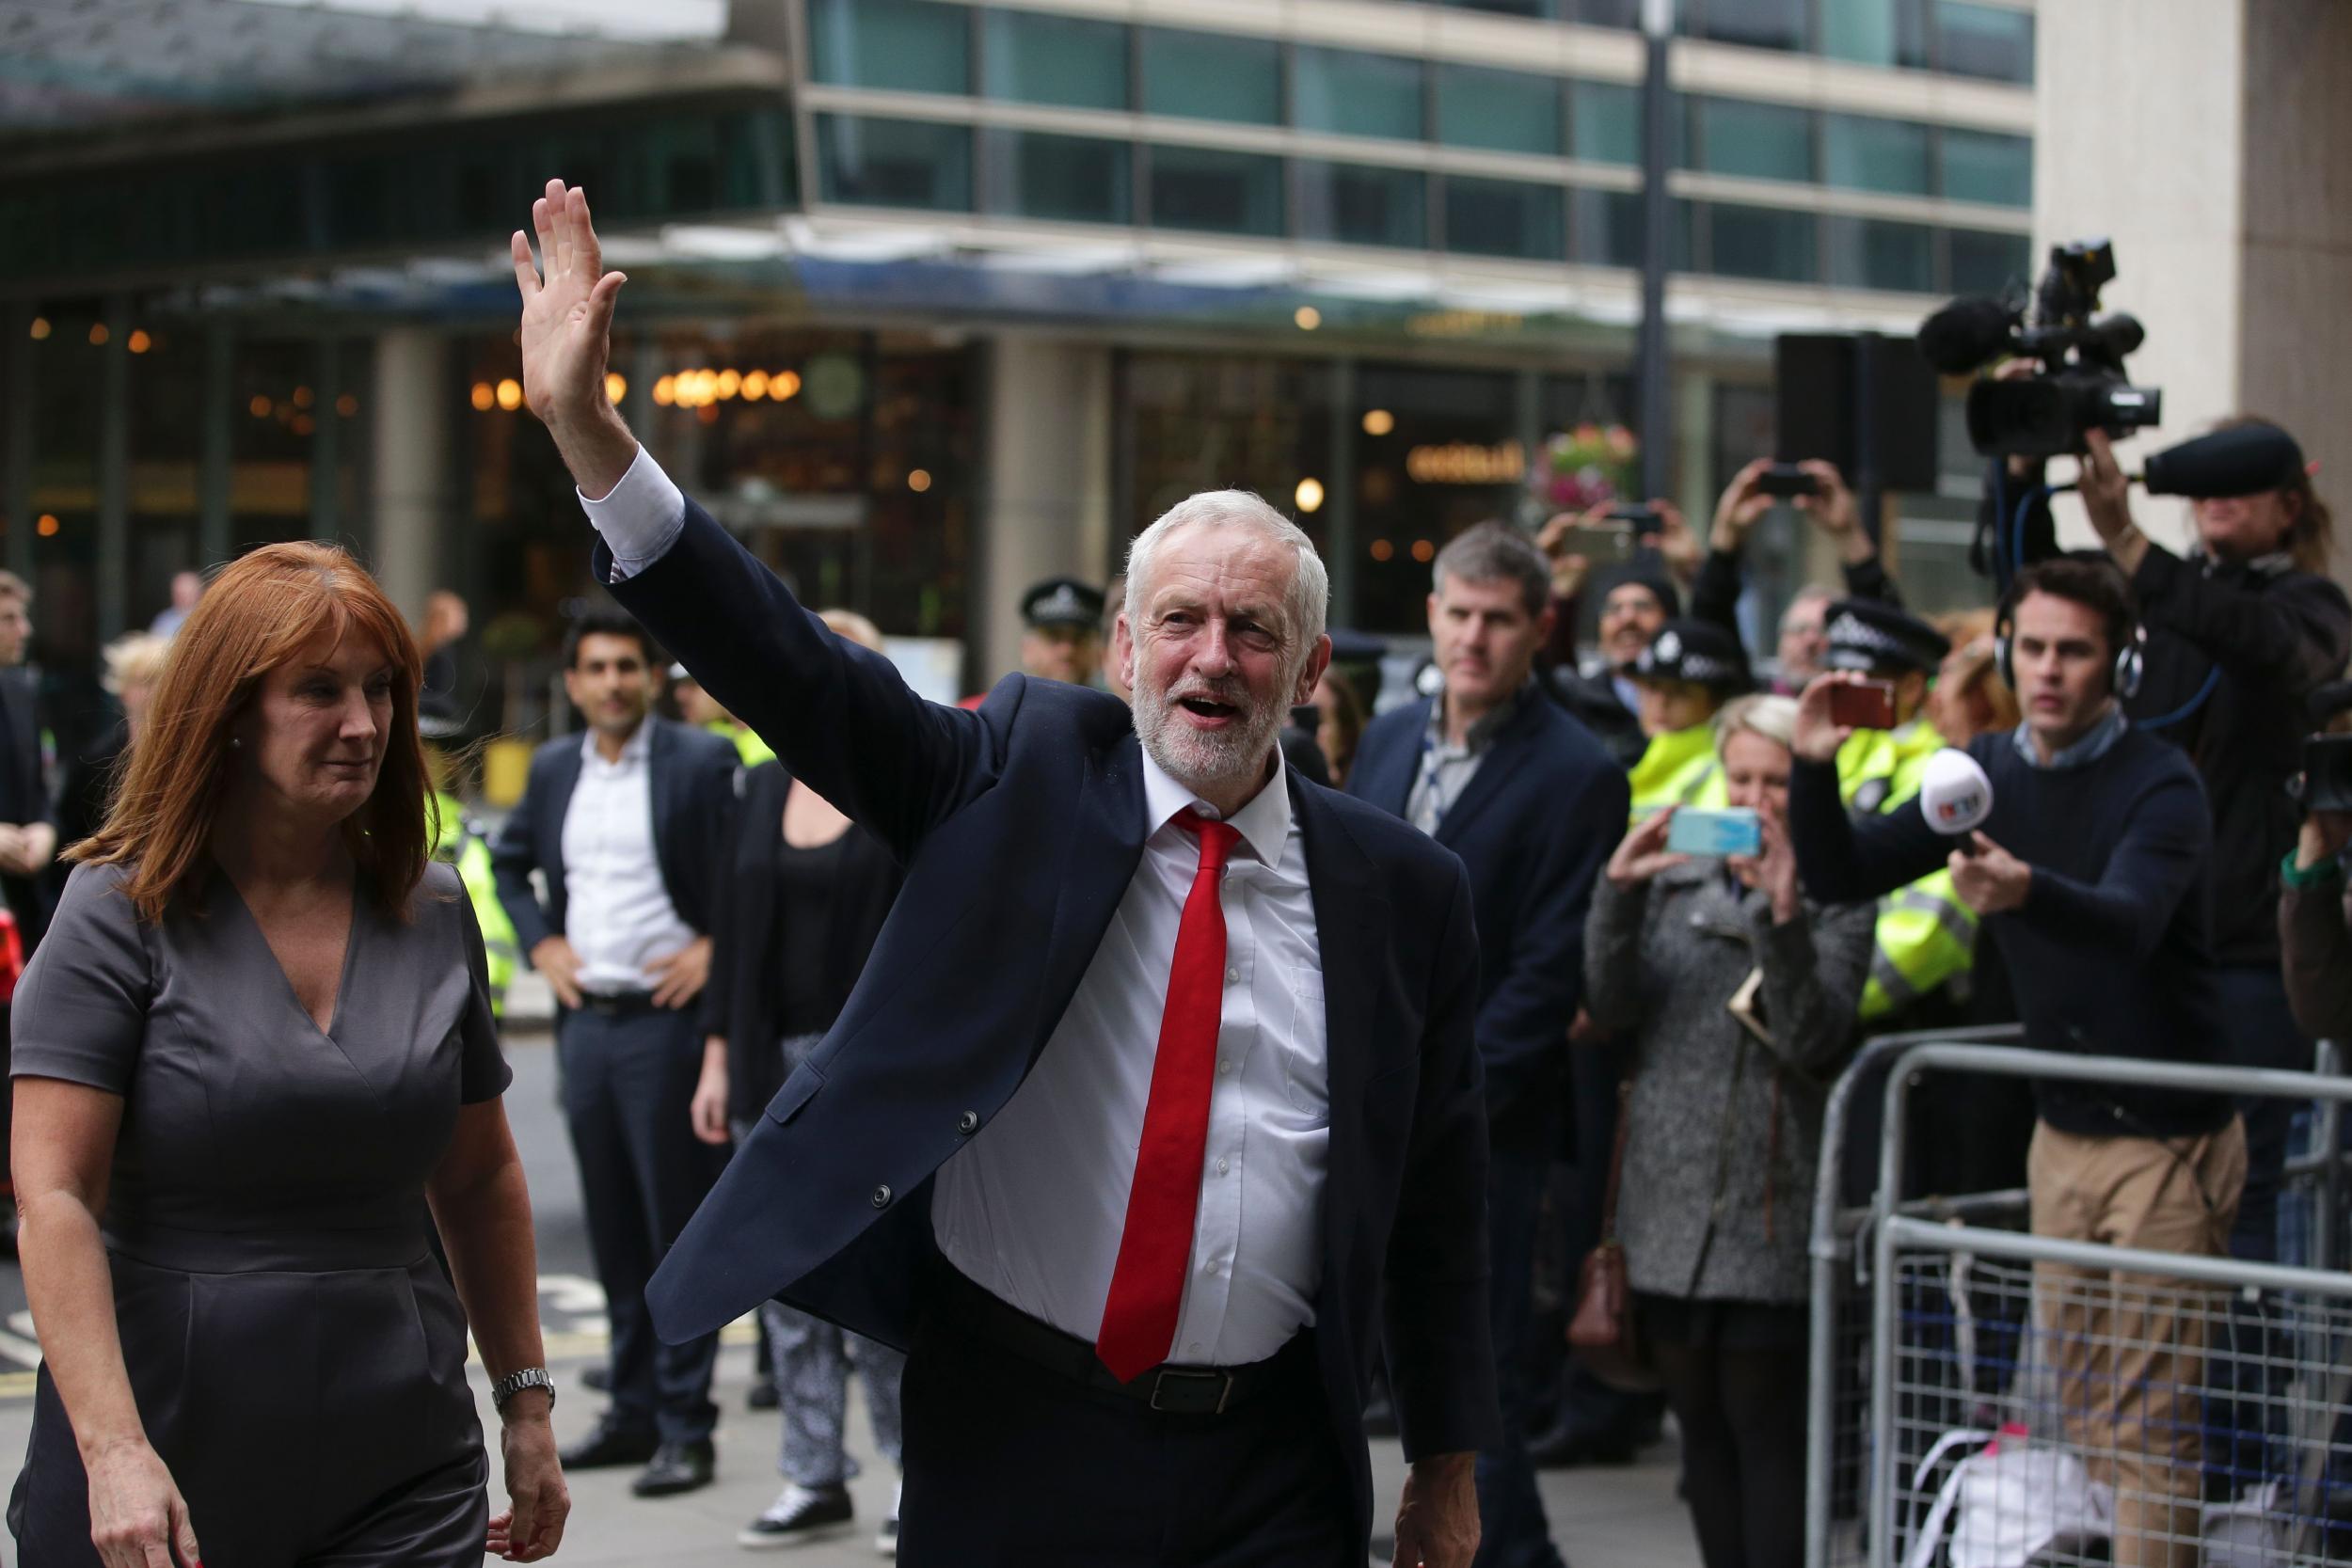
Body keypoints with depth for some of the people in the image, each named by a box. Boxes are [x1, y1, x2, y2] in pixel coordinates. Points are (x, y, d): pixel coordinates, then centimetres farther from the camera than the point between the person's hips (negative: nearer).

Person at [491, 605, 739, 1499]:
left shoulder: (701, 763, -6)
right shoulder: (554, 769, 11)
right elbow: (510, 860, 25)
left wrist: (714, 949, -11)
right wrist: (539, 942, 11)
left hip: (665, 1017, -6)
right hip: (583, 1020, 6)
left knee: (680, 1225, -3)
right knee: (613, 1226, 11)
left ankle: (685, 1425, 2)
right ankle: (634, 1410, 20)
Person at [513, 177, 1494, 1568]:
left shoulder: (1403, 892, 3)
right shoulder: (1024, 775, 0)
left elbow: (1440, 1192, 9)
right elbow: (792, 671, -10)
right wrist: (590, 435, -22)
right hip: (1012, 1436, 0)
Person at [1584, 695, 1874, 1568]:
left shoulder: (1836, 897, -1)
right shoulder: (1677, 881, 10)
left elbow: (1813, 1041, -13)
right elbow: (1610, 1008, 0)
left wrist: (1783, 915, -25)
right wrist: (1619, 893, -14)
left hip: (1767, 1216, -4)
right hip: (1668, 1207, 4)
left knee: (1767, 1436, -3)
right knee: (1701, 1430, 11)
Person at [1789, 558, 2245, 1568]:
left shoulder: (2160, 785, -14)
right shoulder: (1987, 772, 5)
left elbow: (2130, 919, -34)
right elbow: (1842, 875, 2)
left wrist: (2027, 891, -54)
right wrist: (1815, 768, -17)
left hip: (2167, 1136, -6)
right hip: (2062, 1131, 6)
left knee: (2149, 1421, -8)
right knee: (2078, 1408, 10)